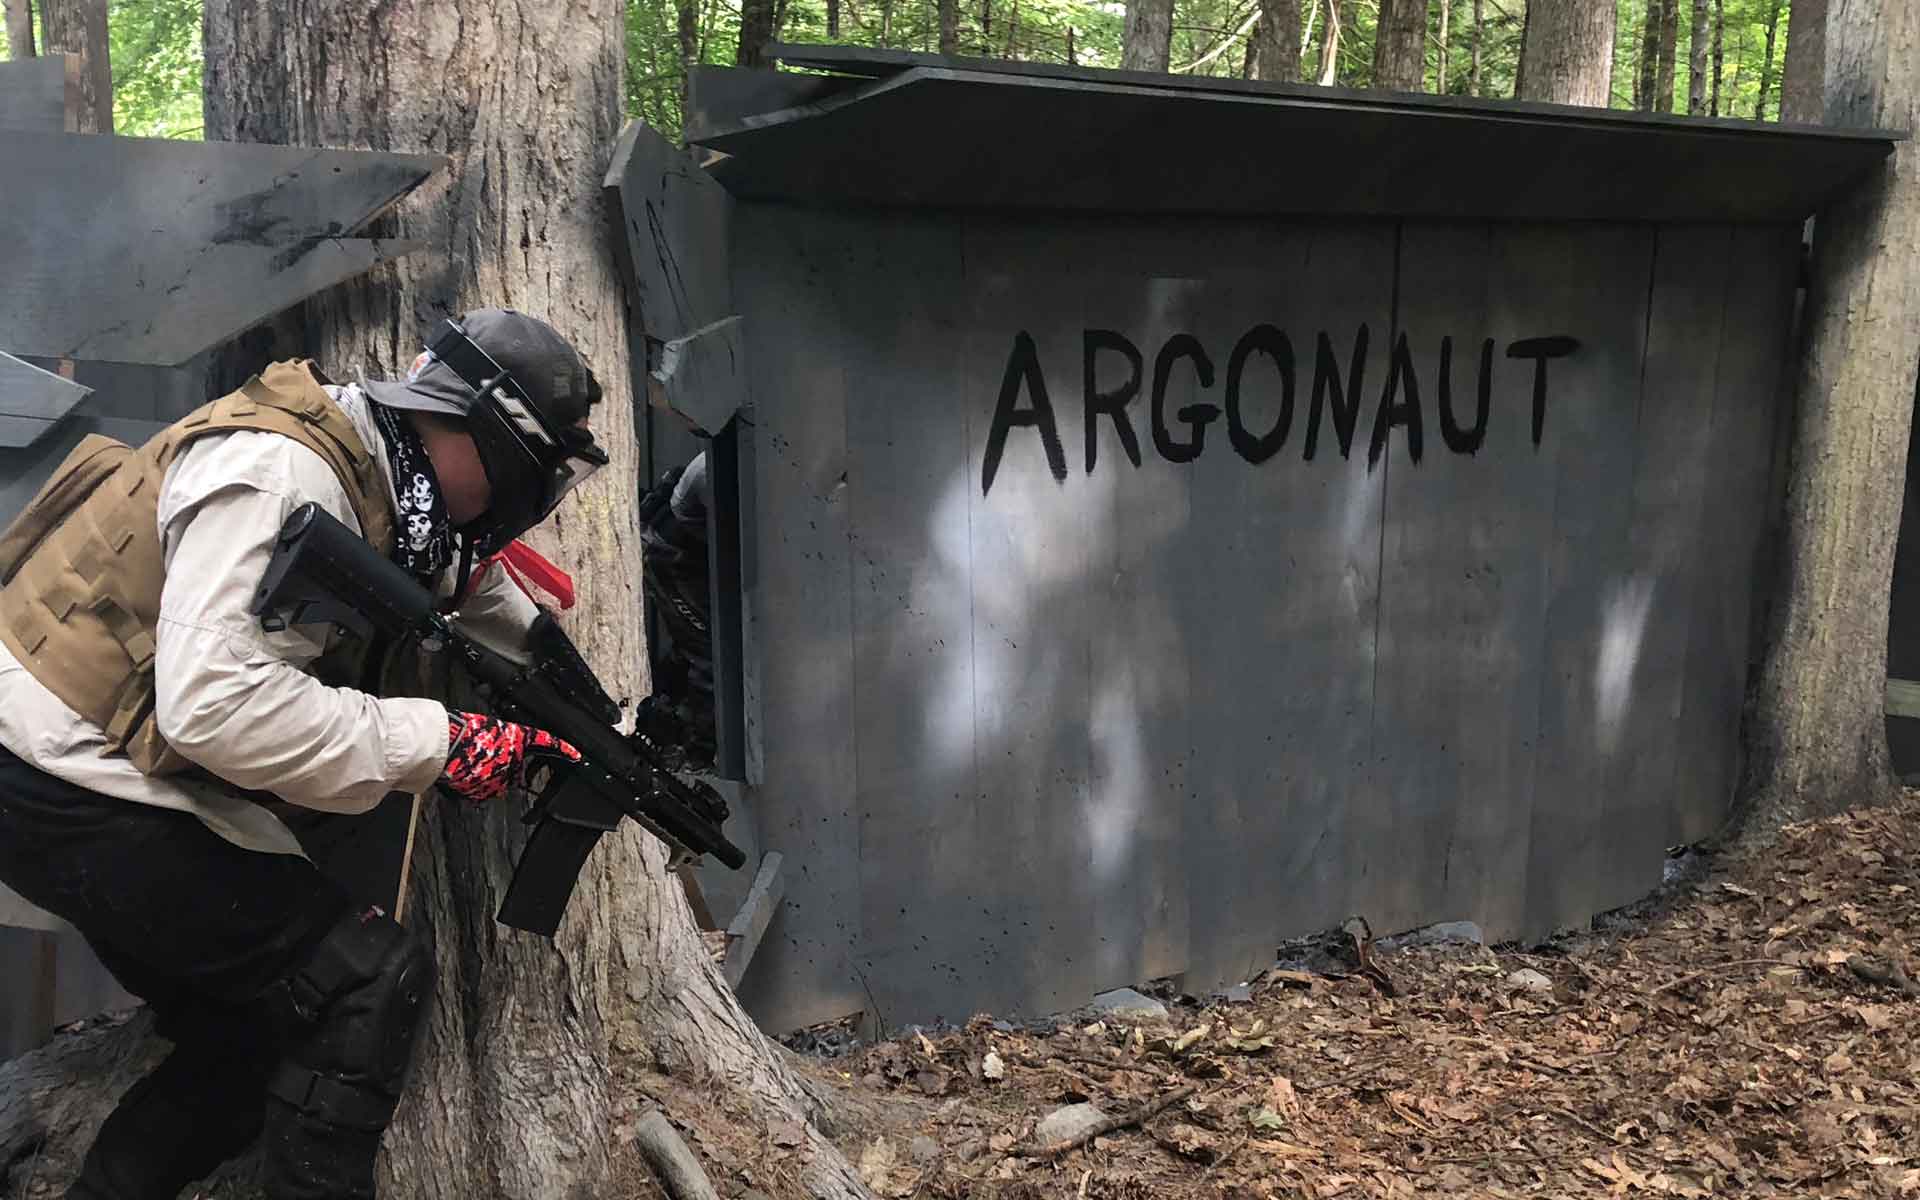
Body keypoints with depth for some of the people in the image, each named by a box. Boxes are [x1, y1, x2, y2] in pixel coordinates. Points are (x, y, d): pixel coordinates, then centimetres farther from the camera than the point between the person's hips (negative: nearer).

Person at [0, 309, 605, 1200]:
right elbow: (213, 701, -34)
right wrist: (439, 743, -27)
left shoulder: (379, 483, 4)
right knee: (372, 980, -10)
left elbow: (473, 584, 22)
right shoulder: (280, 473, -24)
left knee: (254, 1042, 16)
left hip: (106, 787, 10)